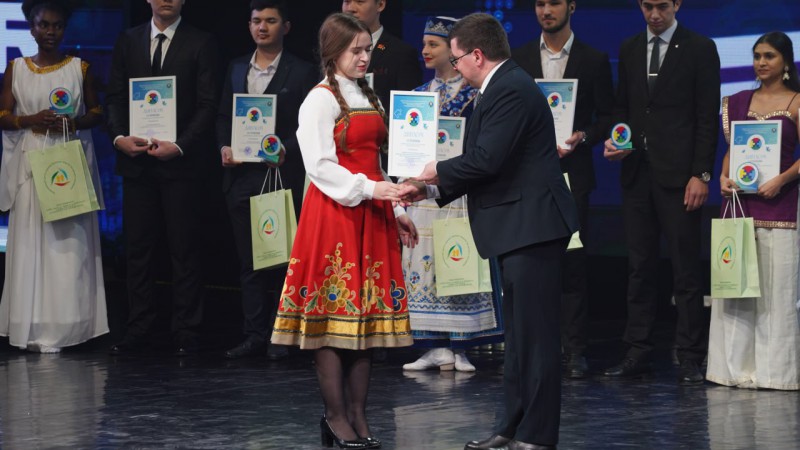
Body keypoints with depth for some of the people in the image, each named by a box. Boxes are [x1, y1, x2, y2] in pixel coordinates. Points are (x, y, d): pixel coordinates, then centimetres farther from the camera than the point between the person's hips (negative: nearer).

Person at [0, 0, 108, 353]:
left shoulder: (80, 68, 7)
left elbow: (97, 112, 10)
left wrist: (75, 122, -10)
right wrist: (32, 120, -13)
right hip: (30, 162, 0)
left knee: (69, 242, -4)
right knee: (31, 241, -3)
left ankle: (65, 326, 0)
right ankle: (35, 329, 0)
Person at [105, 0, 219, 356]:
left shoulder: (201, 44, 1)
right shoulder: (128, 41, 12)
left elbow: (207, 105, -3)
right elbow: (115, 96, 10)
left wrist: (180, 146, -14)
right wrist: (119, 136, -7)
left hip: (181, 163, -3)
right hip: (136, 161, 3)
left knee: (184, 249, 1)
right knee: (138, 247, 5)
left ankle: (185, 334, 6)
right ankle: (138, 331, 10)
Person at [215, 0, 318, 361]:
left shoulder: (302, 72, -1)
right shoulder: (236, 69, 13)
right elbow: (223, 117, 16)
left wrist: (285, 150, -19)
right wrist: (224, 146, -2)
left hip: (283, 176, -4)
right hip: (242, 175, 4)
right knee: (248, 259, 6)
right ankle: (255, 334, 10)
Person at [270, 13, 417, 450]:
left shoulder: (369, 98, 18)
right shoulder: (320, 100, -5)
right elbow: (320, 165, -13)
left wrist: (395, 209, 13)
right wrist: (368, 188, -21)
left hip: (371, 216, 7)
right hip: (334, 213, -7)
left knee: (366, 314, 6)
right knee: (334, 314, -5)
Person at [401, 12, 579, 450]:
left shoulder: (512, 90, -16)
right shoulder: (503, 87, 16)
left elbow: (486, 159, -23)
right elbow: (484, 161, 19)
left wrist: (438, 170, -6)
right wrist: (430, 188, 15)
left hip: (532, 226, -11)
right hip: (519, 229, 11)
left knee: (534, 333, -6)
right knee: (518, 331, 15)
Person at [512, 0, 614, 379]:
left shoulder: (594, 60, 6)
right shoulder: (519, 58, 11)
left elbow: (607, 117, 6)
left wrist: (583, 137, -12)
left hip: (571, 173, -2)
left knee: (572, 261, -4)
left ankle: (574, 351, -1)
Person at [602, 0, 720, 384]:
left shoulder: (700, 49, -1)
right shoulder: (629, 50, 14)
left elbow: (707, 117, -4)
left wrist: (701, 175, -10)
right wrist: (615, 139, -1)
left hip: (678, 173, -5)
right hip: (637, 172, 5)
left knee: (685, 268, -3)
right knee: (639, 266, 7)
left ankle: (690, 359, 0)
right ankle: (638, 353, 11)